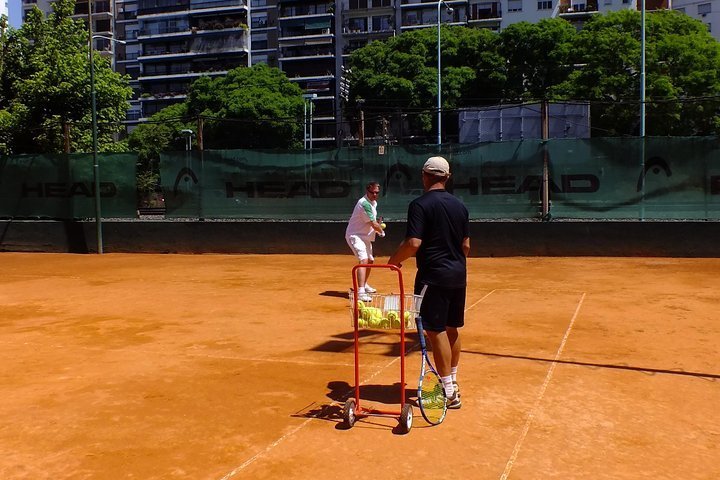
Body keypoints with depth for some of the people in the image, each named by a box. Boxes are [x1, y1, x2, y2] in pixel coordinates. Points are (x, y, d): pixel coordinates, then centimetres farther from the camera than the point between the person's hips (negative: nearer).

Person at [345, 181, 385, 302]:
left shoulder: (373, 202, 8)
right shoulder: (364, 204, -24)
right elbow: (374, 224, -23)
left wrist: (378, 222, 2)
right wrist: (382, 232, -5)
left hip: (365, 236, 10)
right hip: (355, 235, -10)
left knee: (370, 260, 22)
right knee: (364, 260, -26)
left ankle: (364, 285, 45)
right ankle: (360, 292, -36)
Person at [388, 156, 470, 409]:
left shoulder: (420, 204, -12)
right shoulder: (459, 205, 8)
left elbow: (413, 243, -21)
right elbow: (466, 245, 12)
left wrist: (395, 259, -4)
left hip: (434, 277, -7)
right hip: (458, 275, 7)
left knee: (436, 331, -1)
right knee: (452, 329, 17)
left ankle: (449, 393, 2)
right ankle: (453, 382, 30)